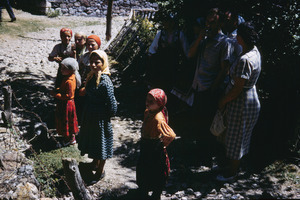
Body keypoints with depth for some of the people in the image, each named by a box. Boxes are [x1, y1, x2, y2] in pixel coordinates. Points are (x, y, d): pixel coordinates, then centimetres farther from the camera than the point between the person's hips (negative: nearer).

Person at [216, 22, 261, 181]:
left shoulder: (244, 60, -30)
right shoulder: (255, 51, 1)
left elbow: (238, 89, -26)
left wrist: (223, 101, -14)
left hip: (241, 104, -10)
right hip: (251, 100, 10)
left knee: (236, 138, 7)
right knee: (239, 137, 23)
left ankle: (232, 172, 25)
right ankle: (233, 163, 42)